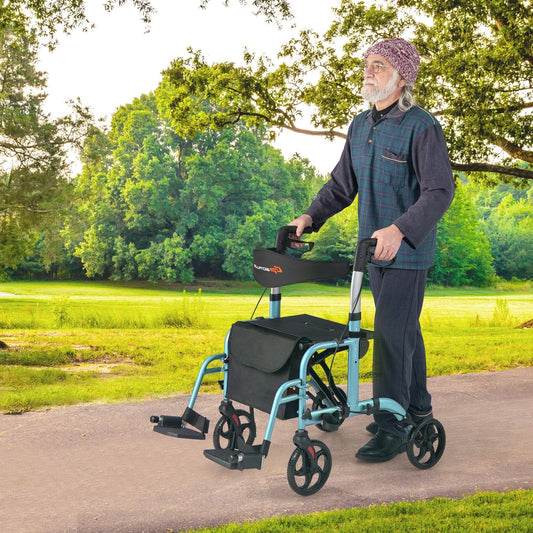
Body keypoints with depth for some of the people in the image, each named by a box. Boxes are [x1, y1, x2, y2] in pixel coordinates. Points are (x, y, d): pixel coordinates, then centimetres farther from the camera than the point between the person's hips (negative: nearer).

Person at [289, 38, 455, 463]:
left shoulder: (422, 127, -15)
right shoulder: (360, 126, 10)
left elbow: (439, 191, -22)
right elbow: (343, 184, 15)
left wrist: (400, 229, -35)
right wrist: (311, 216, 0)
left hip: (409, 251, -8)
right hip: (375, 247, 8)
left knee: (391, 333, -9)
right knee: (403, 330, 17)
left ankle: (391, 427, -1)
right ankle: (417, 407, 32)